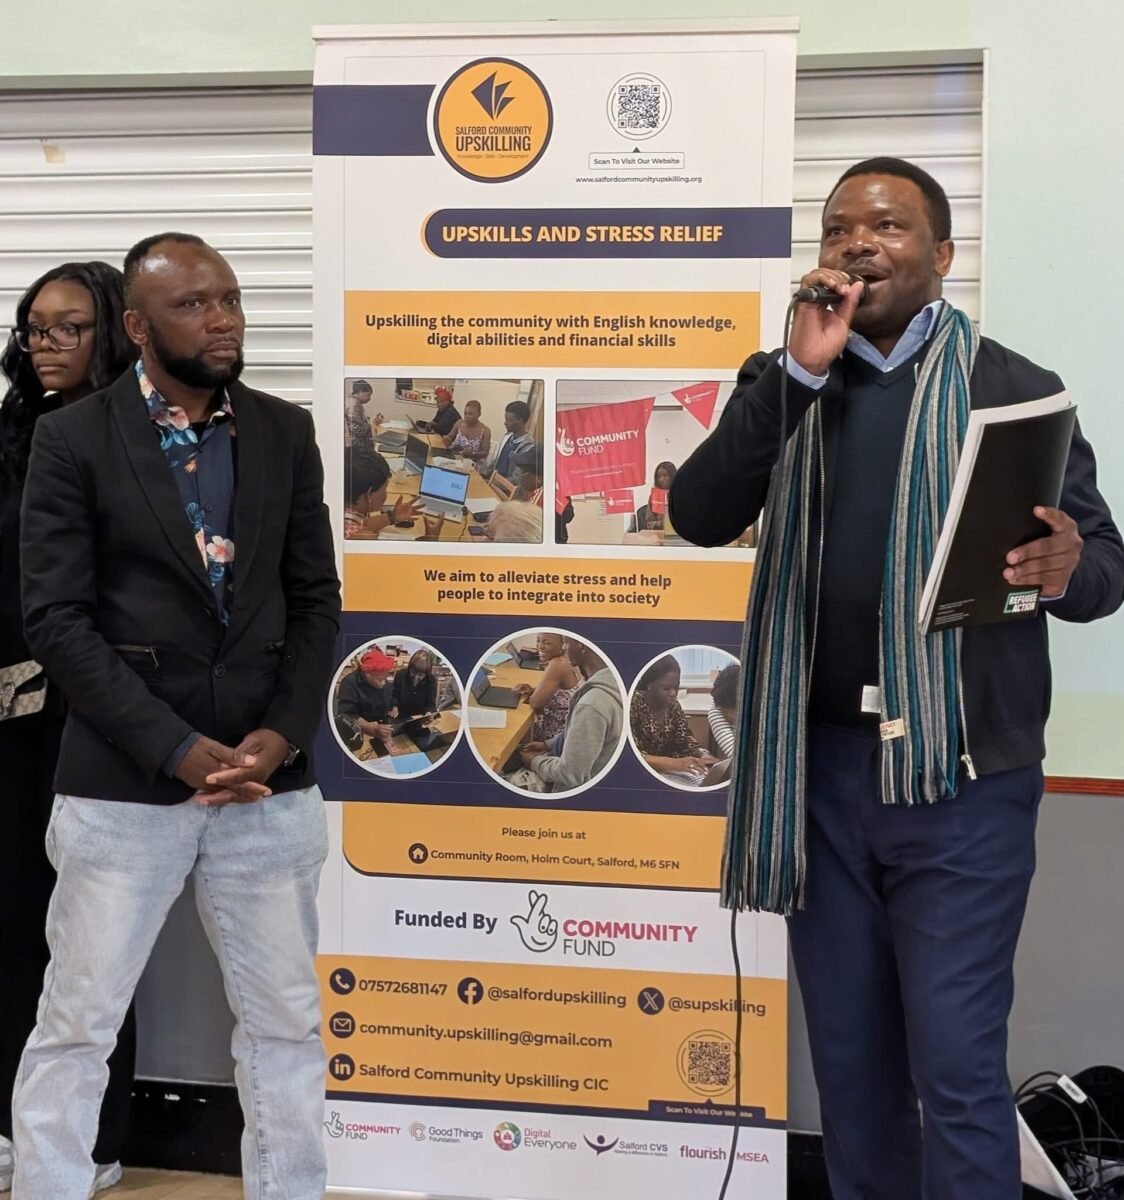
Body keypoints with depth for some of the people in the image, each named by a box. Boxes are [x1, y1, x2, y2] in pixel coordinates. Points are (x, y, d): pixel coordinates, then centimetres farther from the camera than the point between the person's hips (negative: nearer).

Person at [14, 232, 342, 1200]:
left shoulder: (286, 434, 6)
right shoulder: (72, 441, -4)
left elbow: (316, 601, 7)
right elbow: (56, 620, -9)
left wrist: (282, 735, -8)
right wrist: (178, 749, -16)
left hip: (271, 781, 3)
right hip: (123, 783, -3)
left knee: (286, 1022, 12)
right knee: (76, 1028, 5)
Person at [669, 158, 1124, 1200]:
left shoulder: (1013, 389, 0)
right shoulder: (785, 386, 9)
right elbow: (698, 516, -6)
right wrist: (799, 373, -14)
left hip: (960, 774, -3)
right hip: (821, 767, 4)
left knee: (956, 1065, -4)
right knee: (848, 1056, 14)